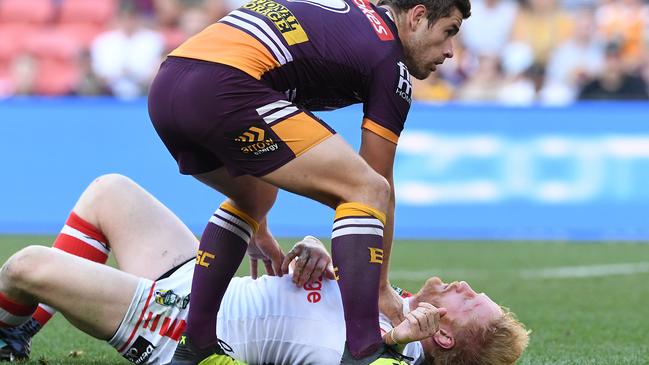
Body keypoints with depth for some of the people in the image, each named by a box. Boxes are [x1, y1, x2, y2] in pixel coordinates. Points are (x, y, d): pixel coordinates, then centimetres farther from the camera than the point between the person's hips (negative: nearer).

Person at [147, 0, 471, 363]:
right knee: (367, 189, -3)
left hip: (165, 88, 9)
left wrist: (258, 230, 44)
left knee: (252, 199, 33)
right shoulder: (389, 61, 7)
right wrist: (380, 287, 21)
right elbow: (379, 185, 11)